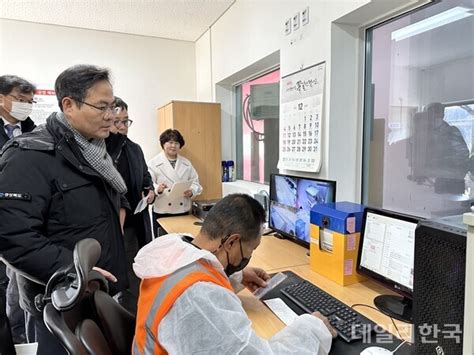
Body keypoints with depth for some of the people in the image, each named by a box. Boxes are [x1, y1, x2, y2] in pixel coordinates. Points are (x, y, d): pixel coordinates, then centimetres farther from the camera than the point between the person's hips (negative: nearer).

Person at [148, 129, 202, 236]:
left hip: (183, 211, 3)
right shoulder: (154, 163, 0)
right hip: (162, 213, -3)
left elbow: (195, 182, 10)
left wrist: (191, 191, -11)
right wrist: (157, 189, -27)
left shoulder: (186, 163, 11)